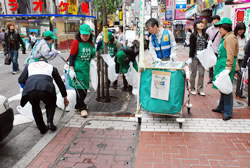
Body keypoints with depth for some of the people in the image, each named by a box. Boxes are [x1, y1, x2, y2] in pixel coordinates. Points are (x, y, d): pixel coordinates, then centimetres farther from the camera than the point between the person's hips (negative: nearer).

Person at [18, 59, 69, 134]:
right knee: (51, 104, 30)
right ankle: (50, 122, 12)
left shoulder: (29, 65, 33)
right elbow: (60, 83, 34)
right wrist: (65, 97, 44)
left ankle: (42, 128, 27)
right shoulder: (51, 67, 32)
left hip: (30, 90, 1)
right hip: (46, 89, 0)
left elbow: (21, 80, 21)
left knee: (35, 107, 29)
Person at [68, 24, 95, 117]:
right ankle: (82, 108, 6)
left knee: (84, 88, 12)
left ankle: (78, 106, 28)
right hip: (77, 69, -6)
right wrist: (71, 70, -15)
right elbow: (71, 56, -10)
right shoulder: (76, 42, -9)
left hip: (86, 69, 7)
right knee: (79, 88, -6)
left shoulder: (90, 43, 8)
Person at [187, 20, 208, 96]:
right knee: (193, 73, 6)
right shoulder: (193, 35, -3)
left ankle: (200, 89, 15)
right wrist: (190, 57, -8)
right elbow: (191, 47, -5)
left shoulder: (206, 35, 8)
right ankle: (192, 89, 16)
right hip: (195, 57, -4)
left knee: (202, 73, 6)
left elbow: (207, 46, 12)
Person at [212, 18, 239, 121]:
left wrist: (228, 69, -25)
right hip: (221, 65, 10)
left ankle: (228, 112, 0)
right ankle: (221, 107, 28)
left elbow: (230, 55, -20)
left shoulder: (230, 38, -13)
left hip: (226, 66, -10)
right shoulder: (225, 37, 18)